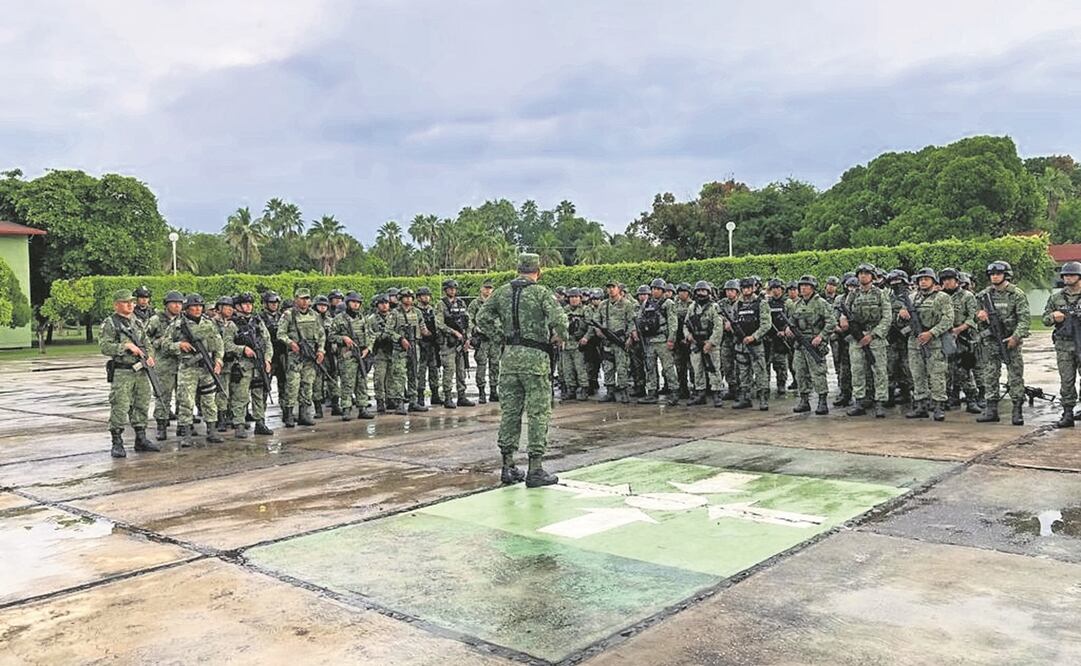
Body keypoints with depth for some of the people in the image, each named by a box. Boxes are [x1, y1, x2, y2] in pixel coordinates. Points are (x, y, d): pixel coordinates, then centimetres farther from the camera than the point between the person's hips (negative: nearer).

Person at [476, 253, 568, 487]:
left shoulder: (502, 292, 8)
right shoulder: (541, 292, -8)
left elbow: (483, 317, 12)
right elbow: (559, 319, -20)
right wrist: (560, 336, -1)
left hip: (509, 356, 5)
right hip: (535, 356, -5)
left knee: (509, 411, 11)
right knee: (538, 413, 1)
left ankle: (508, 466, 17)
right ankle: (535, 470, 2)